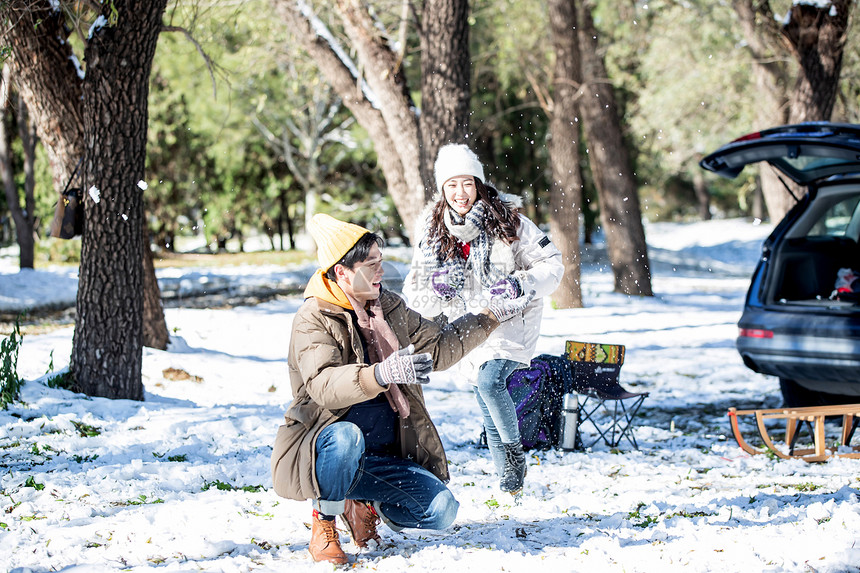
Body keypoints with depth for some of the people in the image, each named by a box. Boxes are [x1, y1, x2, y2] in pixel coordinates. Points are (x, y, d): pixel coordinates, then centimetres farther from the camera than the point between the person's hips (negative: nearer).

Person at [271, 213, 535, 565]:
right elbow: (323, 384, -30)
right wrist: (381, 374, -47)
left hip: (384, 459, 6)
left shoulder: (389, 308, 10)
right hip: (322, 452, -6)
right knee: (347, 436, -40)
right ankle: (324, 523, -14)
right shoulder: (312, 320, -13)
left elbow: (438, 349, 22)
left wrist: (493, 316, 18)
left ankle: (366, 503, 14)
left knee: (441, 510, -15)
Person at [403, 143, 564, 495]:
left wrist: (520, 285, -27)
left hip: (512, 319, -5)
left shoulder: (507, 221, -13)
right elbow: (414, 287, 3)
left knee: (489, 381, -28)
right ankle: (508, 486, 24)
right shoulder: (434, 231, -2)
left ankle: (515, 453, -7)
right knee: (489, 413, 10)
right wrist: (434, 288, -20)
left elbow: (551, 265, -10)